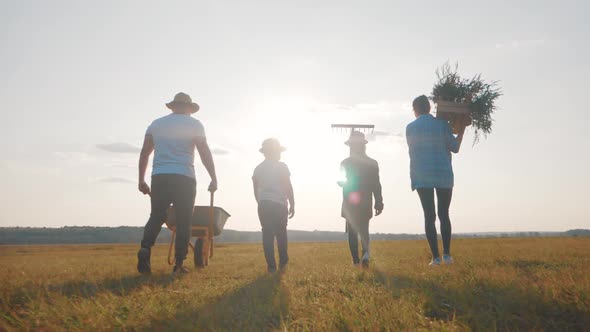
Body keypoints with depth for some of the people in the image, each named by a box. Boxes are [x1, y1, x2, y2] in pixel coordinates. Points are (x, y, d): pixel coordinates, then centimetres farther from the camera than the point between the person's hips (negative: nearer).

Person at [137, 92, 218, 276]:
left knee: (156, 218, 11)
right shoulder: (194, 124, 5)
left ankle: (145, 249, -12)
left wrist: (141, 180, 17)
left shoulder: (156, 124, 16)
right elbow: (205, 153, -2)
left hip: (159, 178, 3)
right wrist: (214, 179, 2)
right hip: (184, 178, -3)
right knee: (183, 222, 3)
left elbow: (144, 153, 13)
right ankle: (179, 264, 3)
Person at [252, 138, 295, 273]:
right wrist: (292, 205, 1)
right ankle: (283, 261, 16)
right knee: (281, 233, 11)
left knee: (267, 234, 2)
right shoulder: (281, 166, -1)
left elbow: (256, 191, 13)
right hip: (279, 204, -3)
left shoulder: (258, 169, 12)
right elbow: (288, 187, -5)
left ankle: (271, 265, -1)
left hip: (264, 205, 3)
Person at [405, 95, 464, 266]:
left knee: (429, 216, 2)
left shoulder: (410, 128, 2)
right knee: (444, 215, 11)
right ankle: (447, 254, 8)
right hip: (443, 175, 0)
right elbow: (454, 148, 4)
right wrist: (462, 130, 17)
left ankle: (436, 257, -2)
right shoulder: (442, 124, 0)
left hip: (421, 177, 0)